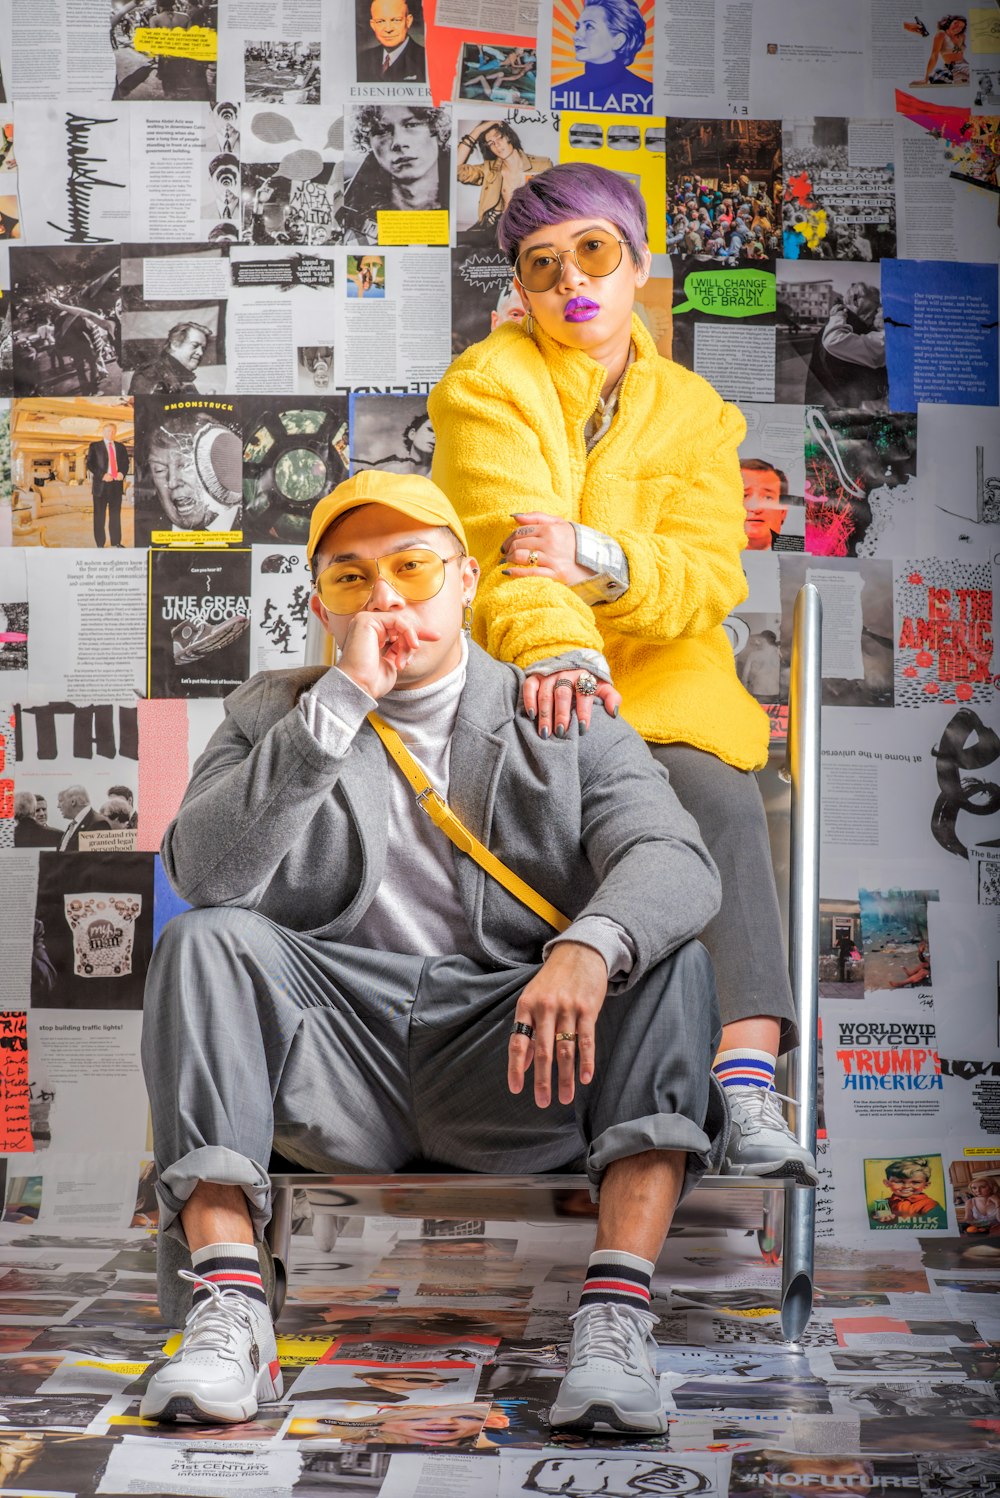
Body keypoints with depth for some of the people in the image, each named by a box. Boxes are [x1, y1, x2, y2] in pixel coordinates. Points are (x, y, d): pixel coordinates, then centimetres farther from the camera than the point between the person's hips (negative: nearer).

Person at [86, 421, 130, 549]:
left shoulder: (121, 447, 15)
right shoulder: (94, 446, 4)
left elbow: (125, 463, 13)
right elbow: (90, 464, -3)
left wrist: (122, 473, -8)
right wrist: (102, 475, -14)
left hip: (117, 484, 3)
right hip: (100, 484, -3)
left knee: (115, 514, 5)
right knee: (99, 515, -1)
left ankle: (116, 542, 10)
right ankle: (100, 544, 3)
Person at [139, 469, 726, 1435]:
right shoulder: (275, 715, 13)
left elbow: (673, 857, -9)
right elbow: (203, 874, -8)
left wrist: (590, 946, -33)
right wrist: (342, 701, -13)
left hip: (514, 1070, 0)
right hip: (337, 1066, 1)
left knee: (666, 959, -24)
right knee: (203, 941, -23)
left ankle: (615, 1314, -33)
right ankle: (228, 1313, -31)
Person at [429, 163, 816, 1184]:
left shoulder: (693, 412, 13)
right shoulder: (491, 384, 1)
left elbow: (710, 576, -3)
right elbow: (508, 549, -17)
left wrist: (593, 555, -24)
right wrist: (557, 653, -39)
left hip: (662, 689, 3)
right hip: (524, 686, -3)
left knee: (721, 798, -30)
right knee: (713, 798, -32)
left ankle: (747, 1086, -37)